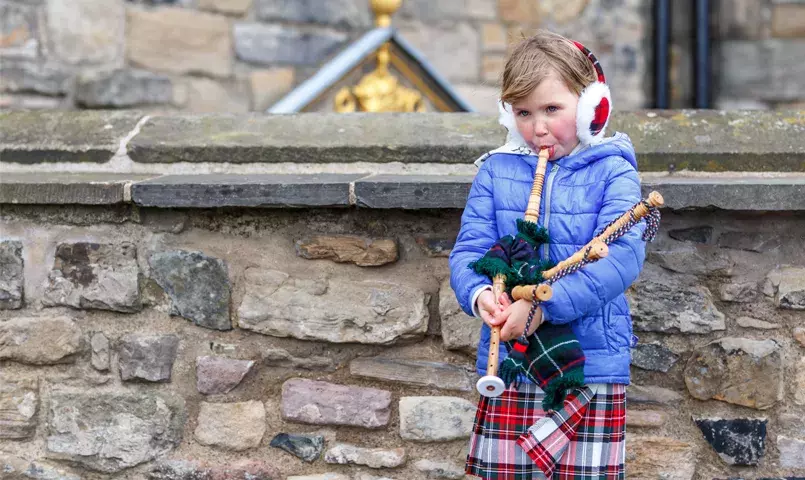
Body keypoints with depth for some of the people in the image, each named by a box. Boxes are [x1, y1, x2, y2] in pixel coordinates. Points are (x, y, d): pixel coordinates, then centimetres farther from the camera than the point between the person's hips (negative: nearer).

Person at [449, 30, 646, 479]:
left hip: (593, 363, -2)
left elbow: (622, 256, -16)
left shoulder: (612, 172, -3)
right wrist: (478, 294, -21)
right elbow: (469, 250, 3)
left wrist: (545, 304, -24)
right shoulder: (496, 171, 6)